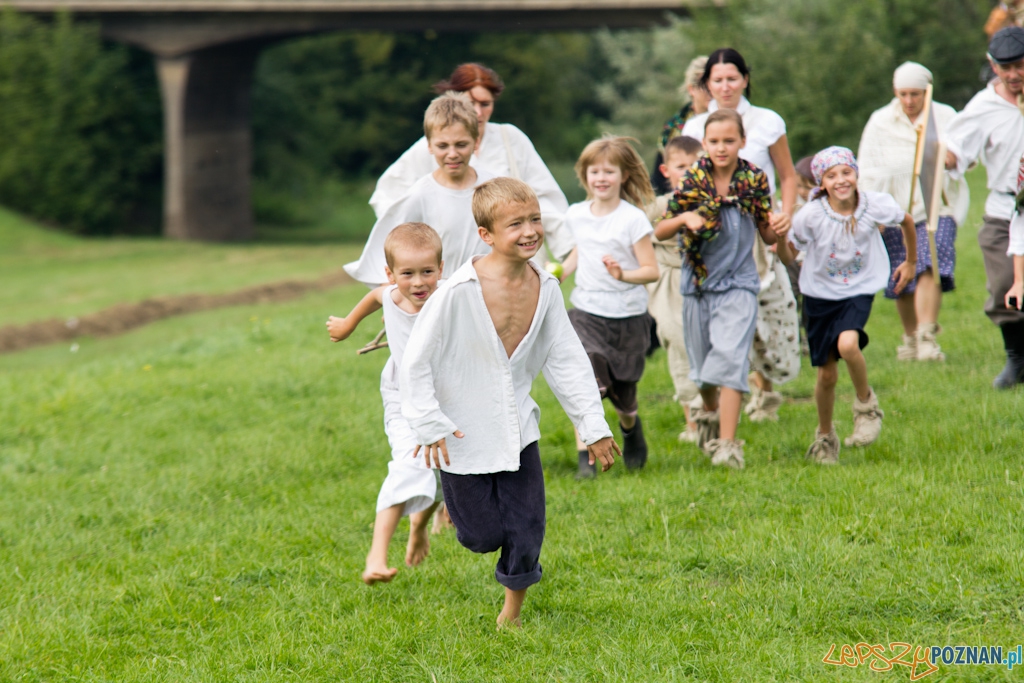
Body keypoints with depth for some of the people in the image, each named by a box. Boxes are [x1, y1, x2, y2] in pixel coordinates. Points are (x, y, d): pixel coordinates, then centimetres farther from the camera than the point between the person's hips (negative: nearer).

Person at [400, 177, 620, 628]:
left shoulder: (544, 288, -5)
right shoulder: (460, 292, -21)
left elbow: (566, 360, 6)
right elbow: (416, 361, -14)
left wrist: (592, 425, 6)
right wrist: (429, 425, -13)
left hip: (517, 432, 4)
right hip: (463, 437, -4)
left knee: (526, 531, 5)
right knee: (483, 536, 3)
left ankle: (512, 614, 26)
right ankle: (457, 502, 38)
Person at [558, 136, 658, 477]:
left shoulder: (633, 219, -11)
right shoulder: (576, 215, 3)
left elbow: (651, 270, -12)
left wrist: (623, 274, -30)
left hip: (628, 317, -2)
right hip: (586, 312, 2)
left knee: (622, 393, 12)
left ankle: (631, 428, 47)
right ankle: (585, 458, -16)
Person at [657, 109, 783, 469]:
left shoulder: (755, 181, -3)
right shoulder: (692, 182, -4)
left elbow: (767, 236, 4)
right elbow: (659, 232, -1)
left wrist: (779, 228, -19)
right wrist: (683, 219, -21)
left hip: (738, 283, -2)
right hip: (698, 283, 2)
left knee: (730, 357, -17)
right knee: (702, 361, 15)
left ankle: (728, 444, -18)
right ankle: (709, 413, 47)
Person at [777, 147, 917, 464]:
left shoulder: (875, 205, -15)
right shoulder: (811, 215, -18)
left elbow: (907, 222, 7)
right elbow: (787, 258, -9)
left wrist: (910, 263, 18)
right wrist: (779, 238, -30)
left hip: (859, 291, -1)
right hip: (820, 294, 1)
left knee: (848, 344, -30)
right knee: (827, 374, 5)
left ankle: (866, 402, -2)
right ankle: (825, 436, 31)